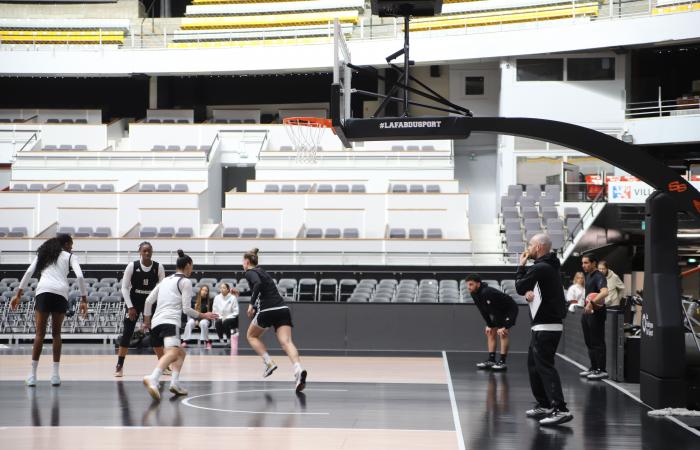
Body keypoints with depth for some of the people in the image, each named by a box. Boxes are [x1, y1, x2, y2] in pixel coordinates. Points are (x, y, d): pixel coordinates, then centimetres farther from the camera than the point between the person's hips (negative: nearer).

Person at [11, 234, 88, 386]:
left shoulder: (43, 254, 23)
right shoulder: (69, 257, 17)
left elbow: (29, 272, 11)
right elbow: (80, 276, 2)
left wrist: (19, 294, 9)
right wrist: (84, 300, 3)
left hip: (43, 292, 1)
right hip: (61, 294, -1)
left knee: (40, 334, 0)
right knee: (56, 334, 11)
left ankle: (32, 375, -8)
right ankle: (55, 374, 5)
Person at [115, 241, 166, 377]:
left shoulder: (158, 267, -6)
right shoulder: (132, 266, -10)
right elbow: (124, 287, -7)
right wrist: (130, 307, -13)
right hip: (134, 302, -1)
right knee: (127, 333, -5)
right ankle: (119, 366, 0)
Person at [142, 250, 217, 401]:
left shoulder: (166, 280, 26)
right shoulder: (185, 282, 5)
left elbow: (149, 300, 22)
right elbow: (187, 309, 0)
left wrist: (146, 321, 32)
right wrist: (203, 316, 14)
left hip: (156, 322, 9)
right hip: (170, 321, -8)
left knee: (181, 353, 23)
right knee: (172, 353, -30)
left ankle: (175, 383, 0)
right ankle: (152, 379, -56)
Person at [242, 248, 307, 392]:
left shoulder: (250, 272, 4)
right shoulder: (261, 271, 28)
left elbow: (258, 284, -19)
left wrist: (251, 304, -15)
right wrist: (240, 293, 55)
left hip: (268, 310, -6)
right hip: (283, 309, 6)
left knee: (251, 336, 19)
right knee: (286, 342, -11)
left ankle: (269, 363, 1)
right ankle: (298, 369, -37)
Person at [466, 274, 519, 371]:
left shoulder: (487, 293, -35)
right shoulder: (474, 294, -8)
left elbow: (495, 310, -31)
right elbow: (483, 311, 1)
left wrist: (502, 327, -27)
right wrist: (489, 325, 0)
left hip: (510, 310, -10)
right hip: (498, 312, 10)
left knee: (502, 334, -17)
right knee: (490, 333, 6)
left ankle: (502, 362, -15)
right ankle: (491, 361, 9)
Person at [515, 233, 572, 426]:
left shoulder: (540, 268, -15)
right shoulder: (549, 266, 17)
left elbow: (520, 287, -7)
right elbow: (526, 288, 19)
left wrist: (521, 266, 5)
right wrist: (528, 292, -4)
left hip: (545, 327, -10)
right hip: (544, 325, 10)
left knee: (545, 367, -14)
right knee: (534, 365, 17)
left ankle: (560, 409, -21)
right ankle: (544, 405, 22)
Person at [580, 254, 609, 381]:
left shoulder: (598, 277, -16)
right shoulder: (588, 276, 13)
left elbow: (604, 292, -34)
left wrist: (592, 303, -41)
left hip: (596, 313, -10)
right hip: (587, 312, 10)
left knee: (597, 343, -6)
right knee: (589, 342, 15)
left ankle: (601, 370, -2)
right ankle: (593, 368, 24)